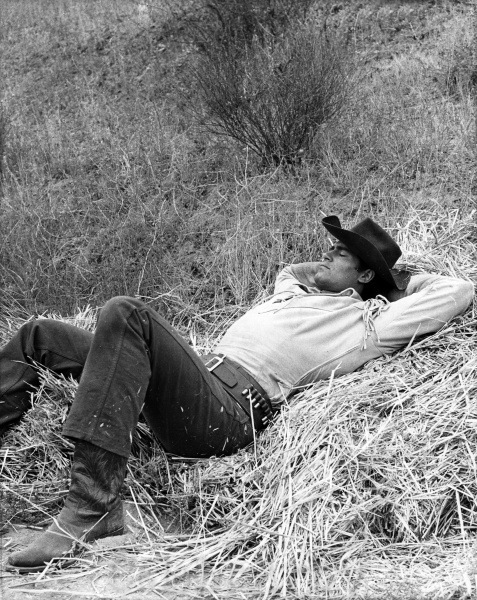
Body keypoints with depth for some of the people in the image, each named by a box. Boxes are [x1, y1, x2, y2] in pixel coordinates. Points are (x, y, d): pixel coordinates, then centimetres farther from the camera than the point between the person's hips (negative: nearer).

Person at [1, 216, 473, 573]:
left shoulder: (367, 322, 7)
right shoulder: (294, 291, 29)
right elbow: (289, 270, 52)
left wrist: (399, 280, 19)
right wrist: (326, 266, 38)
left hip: (229, 410, -8)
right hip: (199, 386, 9)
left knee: (125, 314, -32)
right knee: (40, 336, 6)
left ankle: (89, 510, -32)